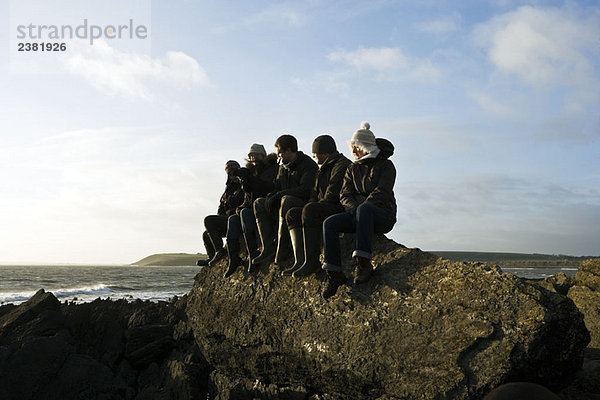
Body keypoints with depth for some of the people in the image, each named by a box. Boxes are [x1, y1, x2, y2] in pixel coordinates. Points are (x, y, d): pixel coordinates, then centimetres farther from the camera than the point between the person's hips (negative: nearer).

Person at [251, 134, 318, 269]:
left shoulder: (308, 165, -8)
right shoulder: (283, 168, 18)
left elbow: (305, 190, -20)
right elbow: (277, 189, 19)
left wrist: (279, 195, -21)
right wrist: (270, 197, -6)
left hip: (304, 204, -8)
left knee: (286, 200, -38)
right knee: (259, 202, -7)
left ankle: (282, 247, -33)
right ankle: (269, 247, -21)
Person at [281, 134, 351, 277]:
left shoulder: (342, 165, -9)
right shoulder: (324, 169, 24)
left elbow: (333, 195, -18)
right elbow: (316, 193, 24)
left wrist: (315, 206, -12)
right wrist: (310, 203, 3)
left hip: (339, 209, -10)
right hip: (324, 209, 10)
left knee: (310, 210, -34)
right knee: (292, 214, -5)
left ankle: (312, 261, -35)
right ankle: (299, 261, -19)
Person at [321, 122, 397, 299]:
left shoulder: (385, 165, 4)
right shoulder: (352, 169, 19)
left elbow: (381, 193, -10)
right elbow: (345, 195, 8)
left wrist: (361, 207, -22)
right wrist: (354, 207, -14)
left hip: (383, 215, -5)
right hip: (357, 214, 5)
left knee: (364, 209, -39)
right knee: (330, 223, -23)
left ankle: (363, 262, -44)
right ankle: (334, 273, -27)